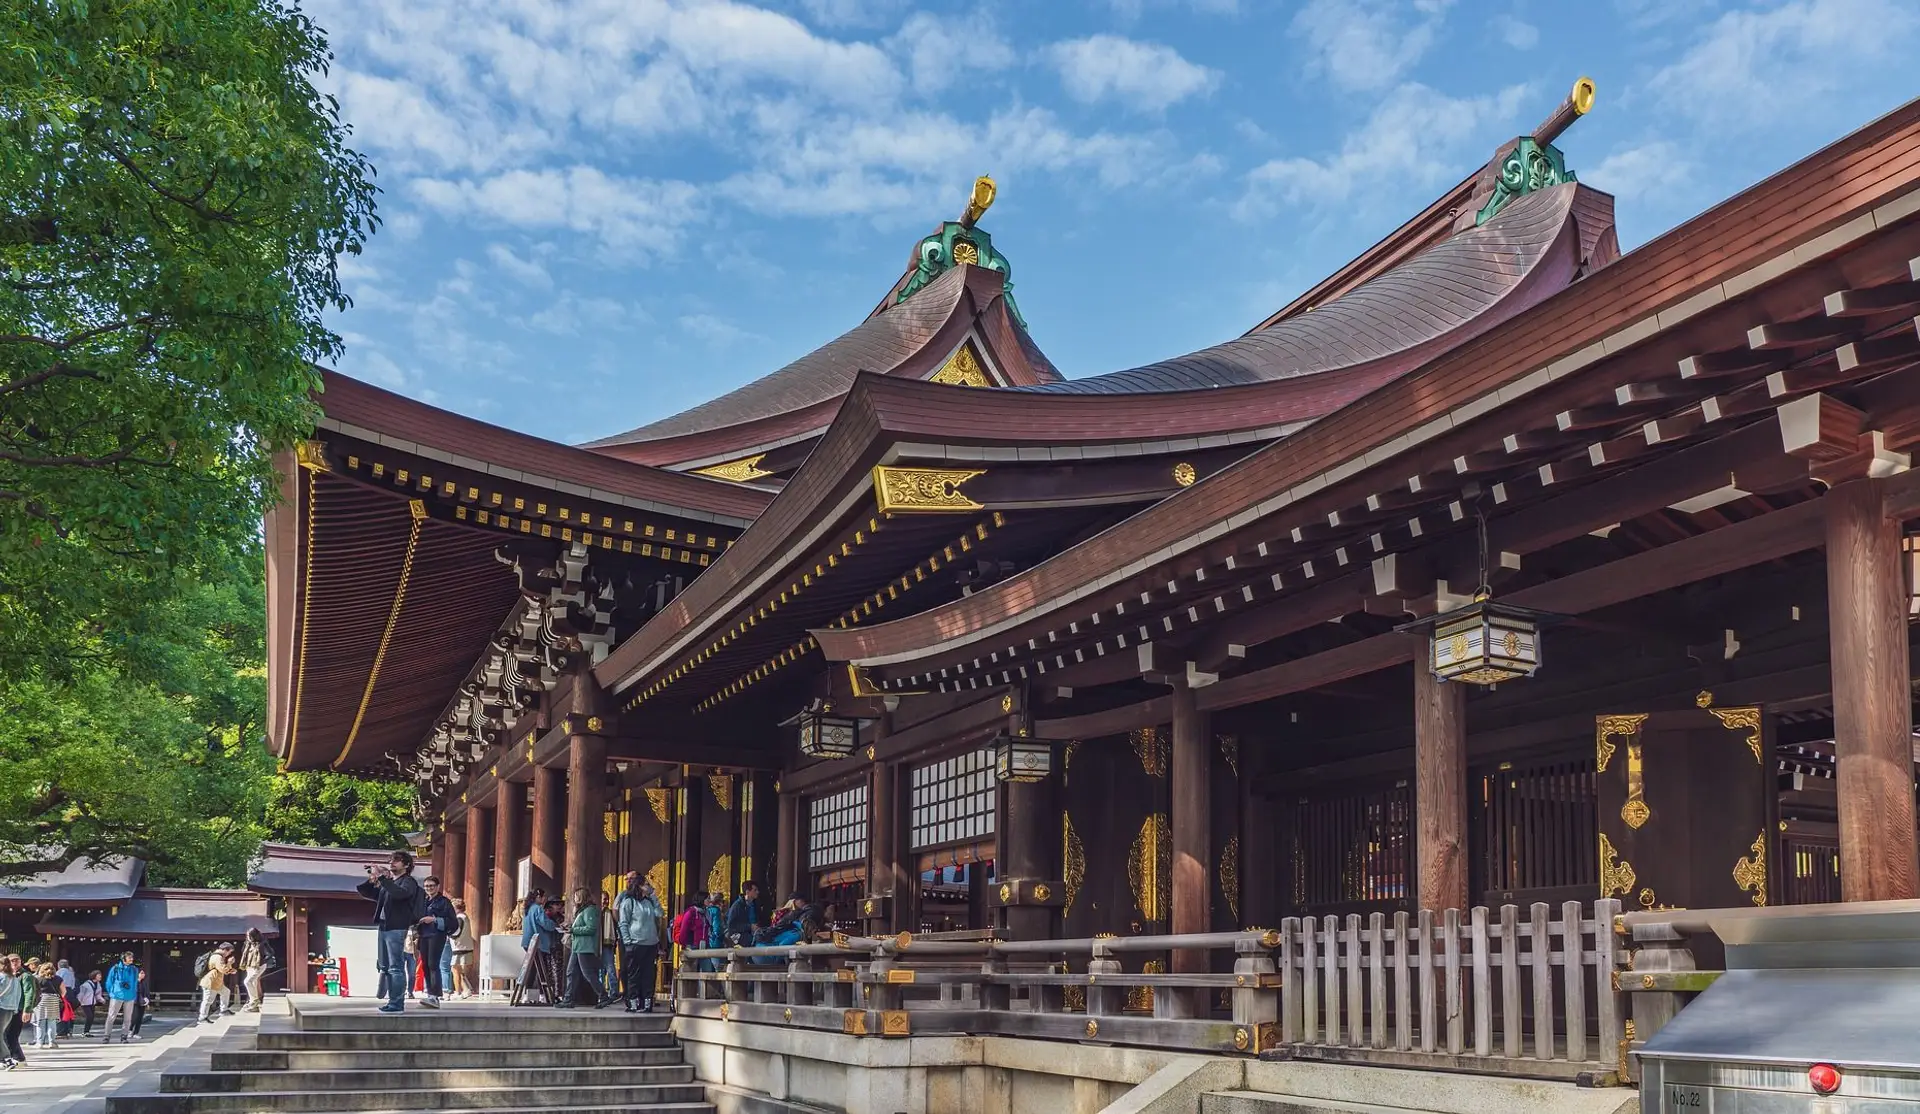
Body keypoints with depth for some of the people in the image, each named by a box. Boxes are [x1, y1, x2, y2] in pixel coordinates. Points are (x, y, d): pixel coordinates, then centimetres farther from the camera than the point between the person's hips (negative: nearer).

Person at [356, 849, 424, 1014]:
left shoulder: (408, 882, -2)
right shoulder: (388, 882, 20)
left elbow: (399, 893, -24)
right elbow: (366, 893, 24)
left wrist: (381, 877, -24)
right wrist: (372, 881, 4)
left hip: (397, 929, -9)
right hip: (383, 928, 9)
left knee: (396, 968, -10)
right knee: (385, 968, 11)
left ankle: (397, 1004, -10)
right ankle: (392, 1000, 16)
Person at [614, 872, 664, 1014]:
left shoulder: (649, 901, 15)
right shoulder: (627, 901, 0)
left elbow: (660, 914, 2)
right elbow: (623, 923, -4)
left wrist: (652, 895, 2)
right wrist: (628, 942, -12)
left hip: (651, 944, 5)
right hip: (634, 943, -5)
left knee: (649, 975, 4)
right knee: (633, 975, -2)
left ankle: (646, 1004, 7)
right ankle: (633, 1004, 0)